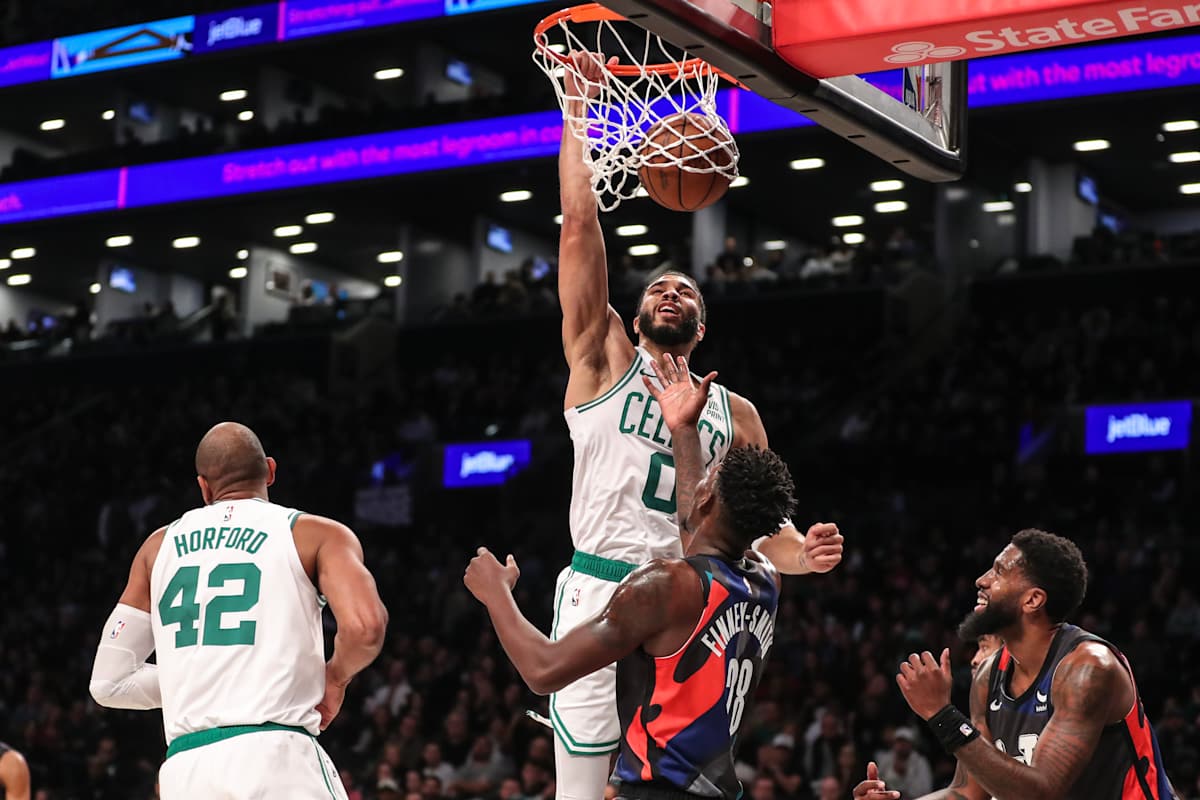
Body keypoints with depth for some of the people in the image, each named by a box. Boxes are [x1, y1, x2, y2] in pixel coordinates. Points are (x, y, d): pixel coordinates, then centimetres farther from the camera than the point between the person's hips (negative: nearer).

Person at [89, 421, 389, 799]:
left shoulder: (160, 545, 19)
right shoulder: (316, 534, 8)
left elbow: (108, 682, 17)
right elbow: (364, 627, -11)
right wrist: (335, 678, 10)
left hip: (184, 768, 4)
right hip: (275, 755, -4)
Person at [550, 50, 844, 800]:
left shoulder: (735, 413, 17)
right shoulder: (605, 361, 10)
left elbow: (761, 524, 17)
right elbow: (580, 229, 3)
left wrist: (803, 553, -7)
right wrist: (579, 106, -1)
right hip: (599, 596, -3)